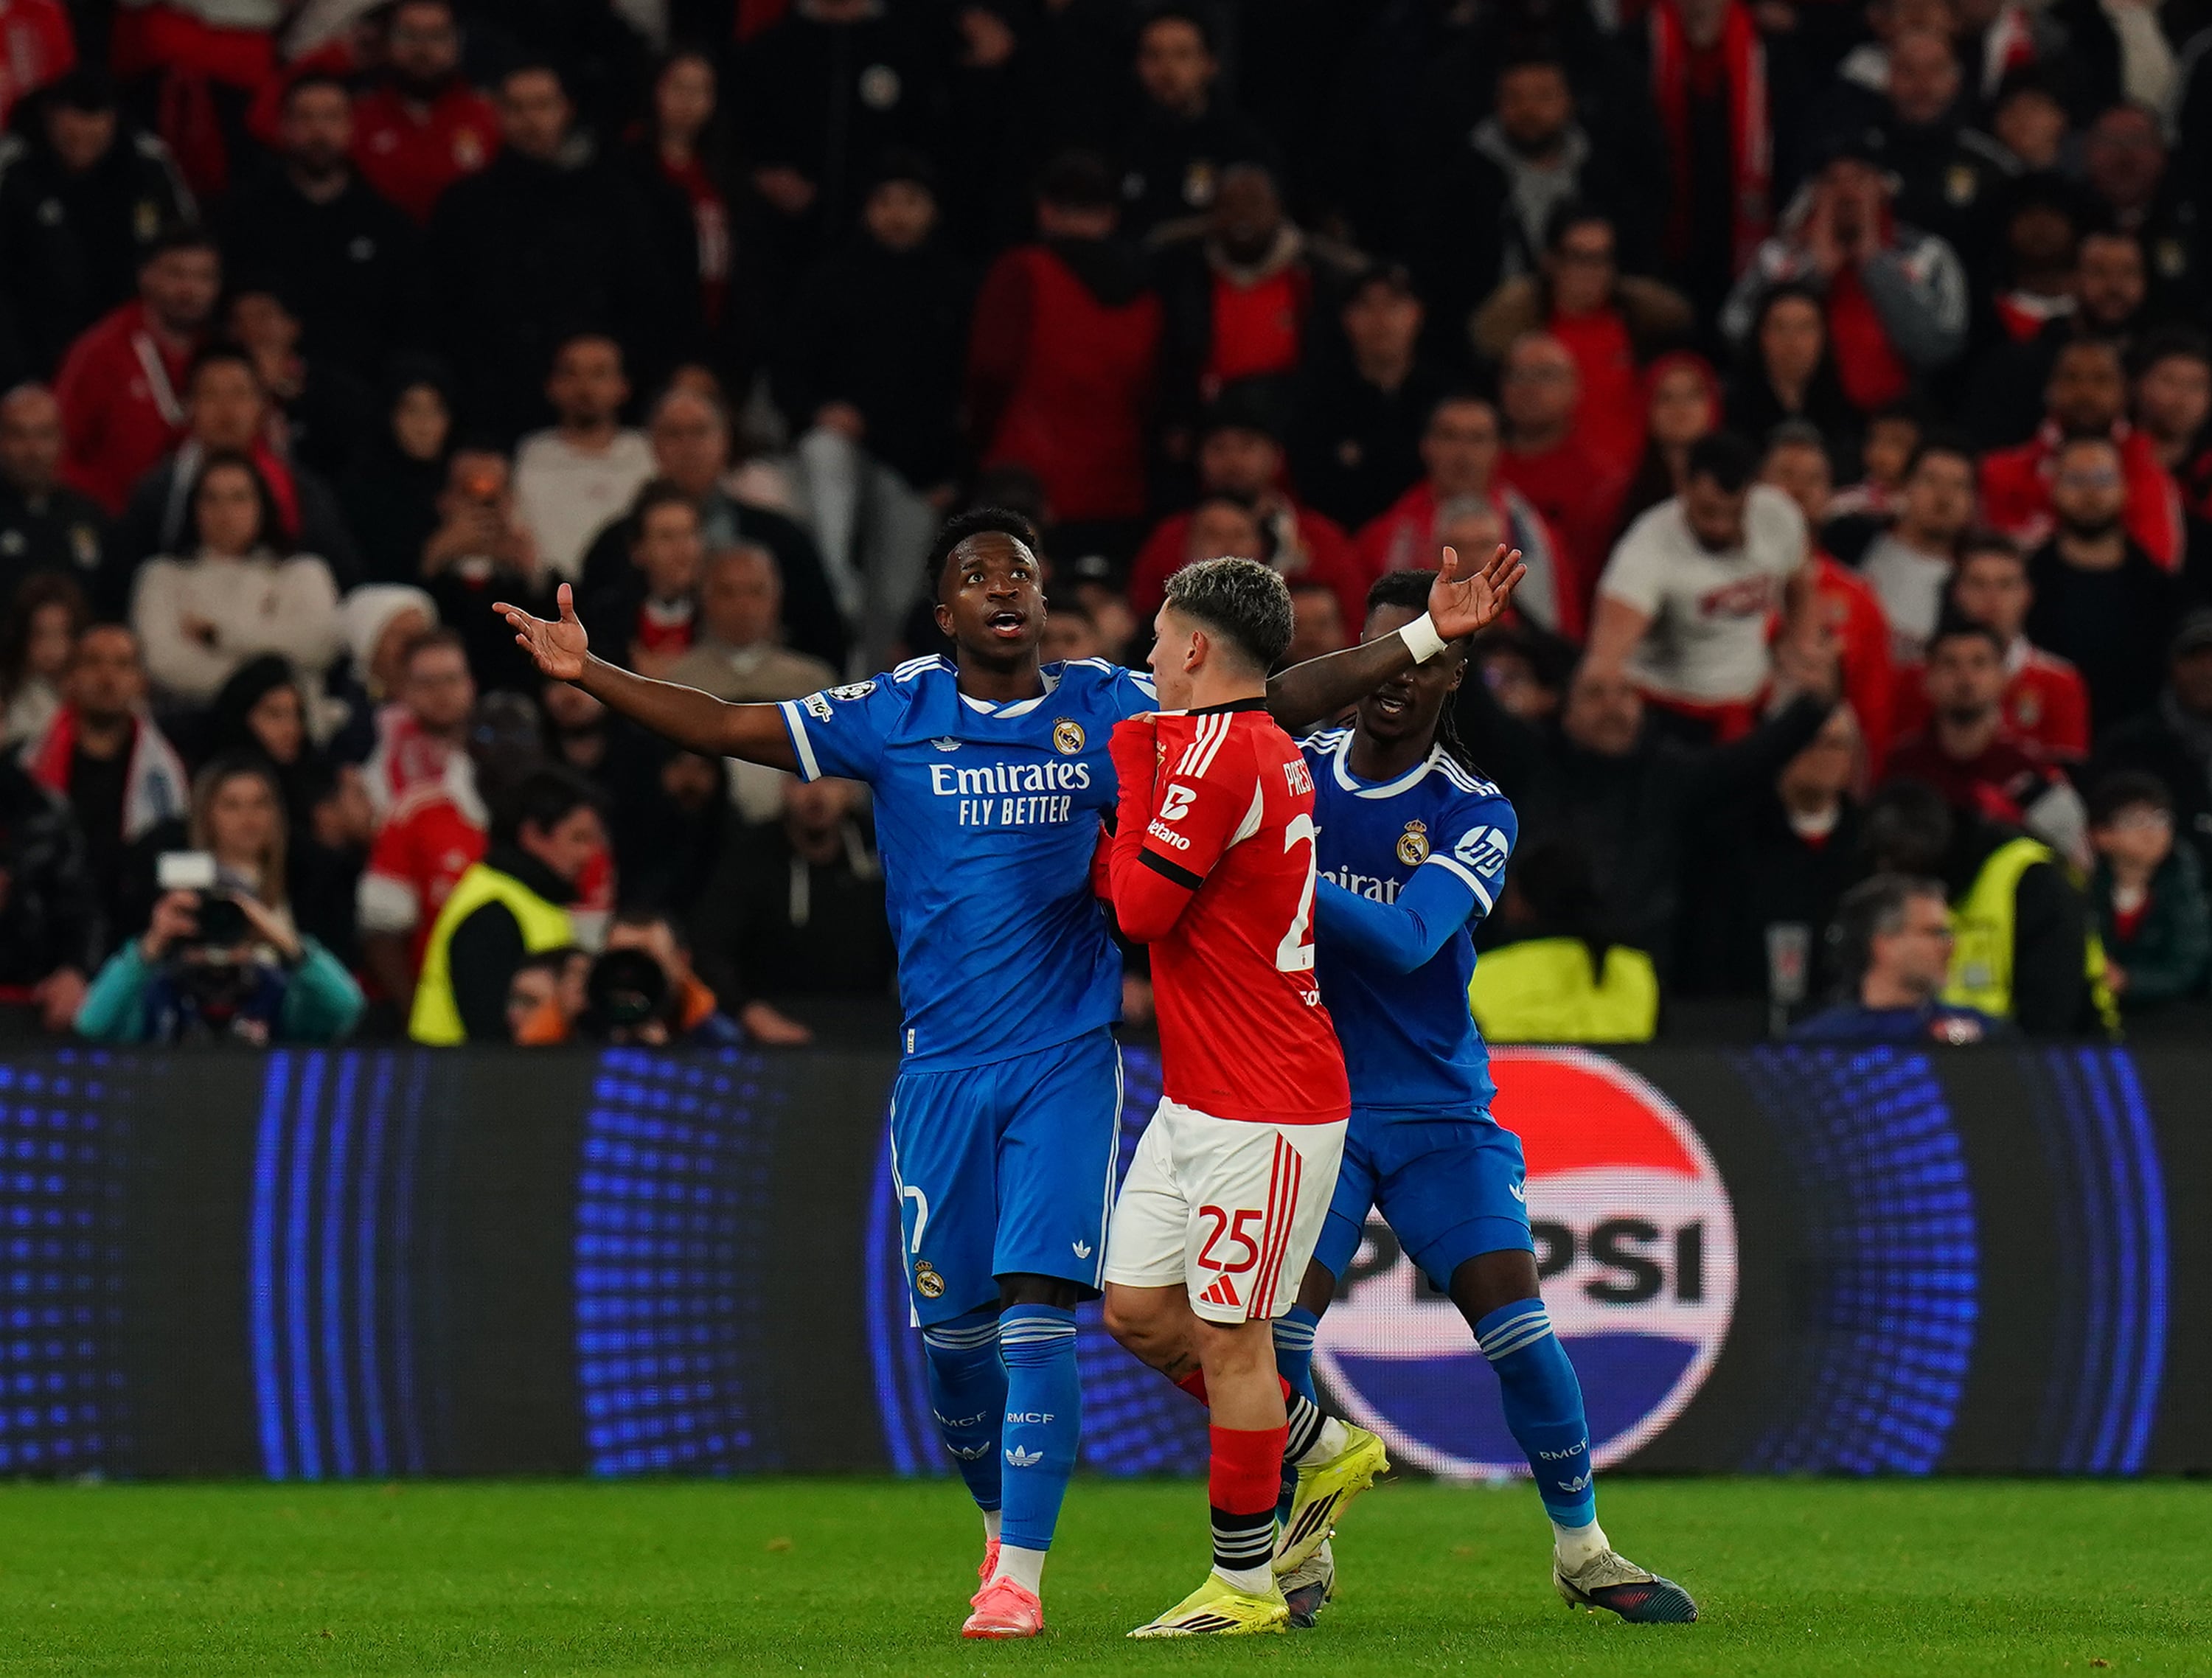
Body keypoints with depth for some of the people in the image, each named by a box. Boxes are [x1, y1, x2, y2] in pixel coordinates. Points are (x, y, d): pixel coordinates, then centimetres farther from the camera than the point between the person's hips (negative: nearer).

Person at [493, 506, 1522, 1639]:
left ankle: (1019, 1574, -11)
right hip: (942, 1068, 1)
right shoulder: (894, 717, 2)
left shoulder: (1109, 712, 1)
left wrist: (1426, 641, -3)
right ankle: (1001, 1514, 31)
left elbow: (1284, 700, 4)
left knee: (1038, 1307, -13)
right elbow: (727, 730, 3)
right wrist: (585, 674, -6)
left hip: (1067, 1065, -1)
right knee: (951, 1326, 4)